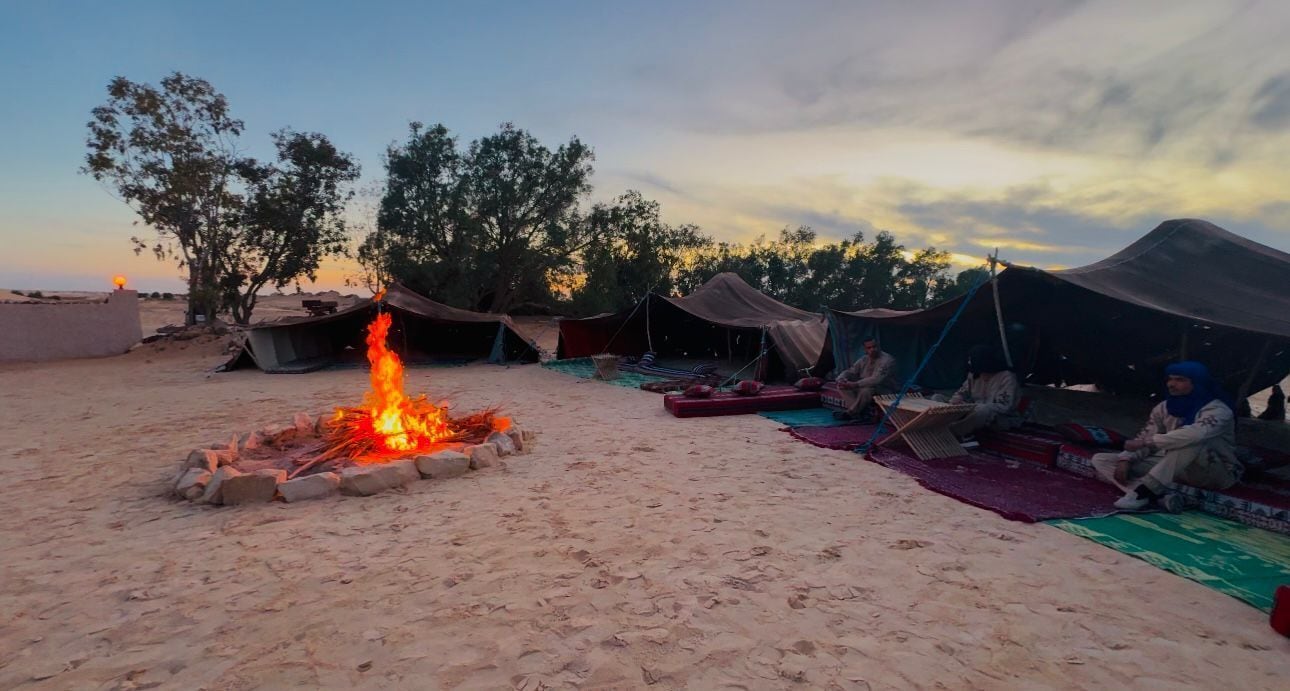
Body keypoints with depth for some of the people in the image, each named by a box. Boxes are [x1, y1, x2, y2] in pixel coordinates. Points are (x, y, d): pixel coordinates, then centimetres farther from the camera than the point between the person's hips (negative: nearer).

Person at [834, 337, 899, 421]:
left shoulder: (887, 360, -20)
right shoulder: (864, 360, 4)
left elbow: (876, 380, -33)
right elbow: (849, 371, 6)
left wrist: (855, 385, -40)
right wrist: (841, 379, -20)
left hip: (887, 392, -8)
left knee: (866, 390, -38)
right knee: (842, 386, -7)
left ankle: (849, 413, -17)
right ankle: (862, 411, -20)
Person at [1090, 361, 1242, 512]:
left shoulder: (1217, 410, -17)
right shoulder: (1165, 407, 1)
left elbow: (1194, 435, -39)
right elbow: (1145, 438, 0)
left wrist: (1145, 442, -34)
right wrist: (1125, 460, -18)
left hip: (1217, 474, -6)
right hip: (1172, 469, 6)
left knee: (1192, 441, -38)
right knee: (1100, 460, -8)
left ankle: (1144, 490, -35)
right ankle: (1161, 495, -30)